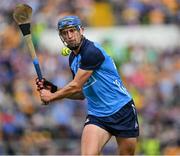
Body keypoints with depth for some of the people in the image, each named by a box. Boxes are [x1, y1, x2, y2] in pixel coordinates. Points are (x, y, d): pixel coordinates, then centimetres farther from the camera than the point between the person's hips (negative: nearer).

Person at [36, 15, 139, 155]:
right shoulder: (73, 58, 9)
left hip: (122, 111, -6)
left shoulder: (92, 52, -18)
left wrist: (51, 97, -6)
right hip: (97, 116, 6)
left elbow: (76, 86, -19)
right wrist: (54, 89, 6)